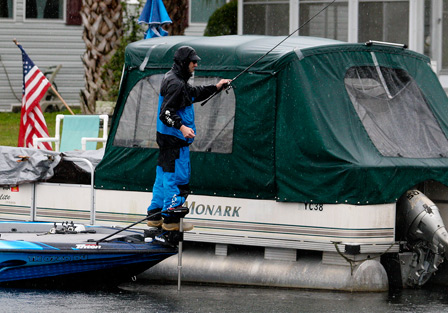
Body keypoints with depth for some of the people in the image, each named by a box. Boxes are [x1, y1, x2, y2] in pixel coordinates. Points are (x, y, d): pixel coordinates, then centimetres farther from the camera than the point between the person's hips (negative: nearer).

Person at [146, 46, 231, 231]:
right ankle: (171, 219, -3)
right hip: (174, 139, -11)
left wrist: (215, 88, 31)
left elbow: (194, 94, 31)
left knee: (164, 174, 16)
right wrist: (181, 127, -35)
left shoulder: (172, 78, 15)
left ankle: (155, 216, 23)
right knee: (176, 176, -6)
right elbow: (166, 113, -25)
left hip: (166, 137, 11)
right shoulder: (175, 83, -19)